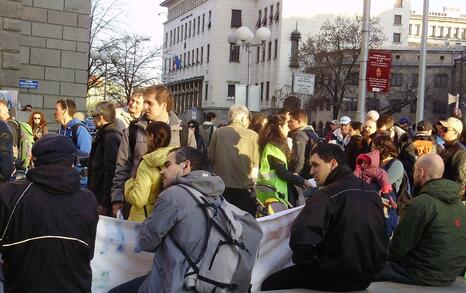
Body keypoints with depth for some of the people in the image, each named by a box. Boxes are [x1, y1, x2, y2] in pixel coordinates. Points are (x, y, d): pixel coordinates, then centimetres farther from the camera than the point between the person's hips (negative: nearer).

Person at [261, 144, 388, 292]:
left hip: (339, 276, -8)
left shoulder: (326, 195, -18)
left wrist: (302, 261, -10)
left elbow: (301, 236, -30)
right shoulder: (372, 193, 7)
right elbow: (380, 238, 19)